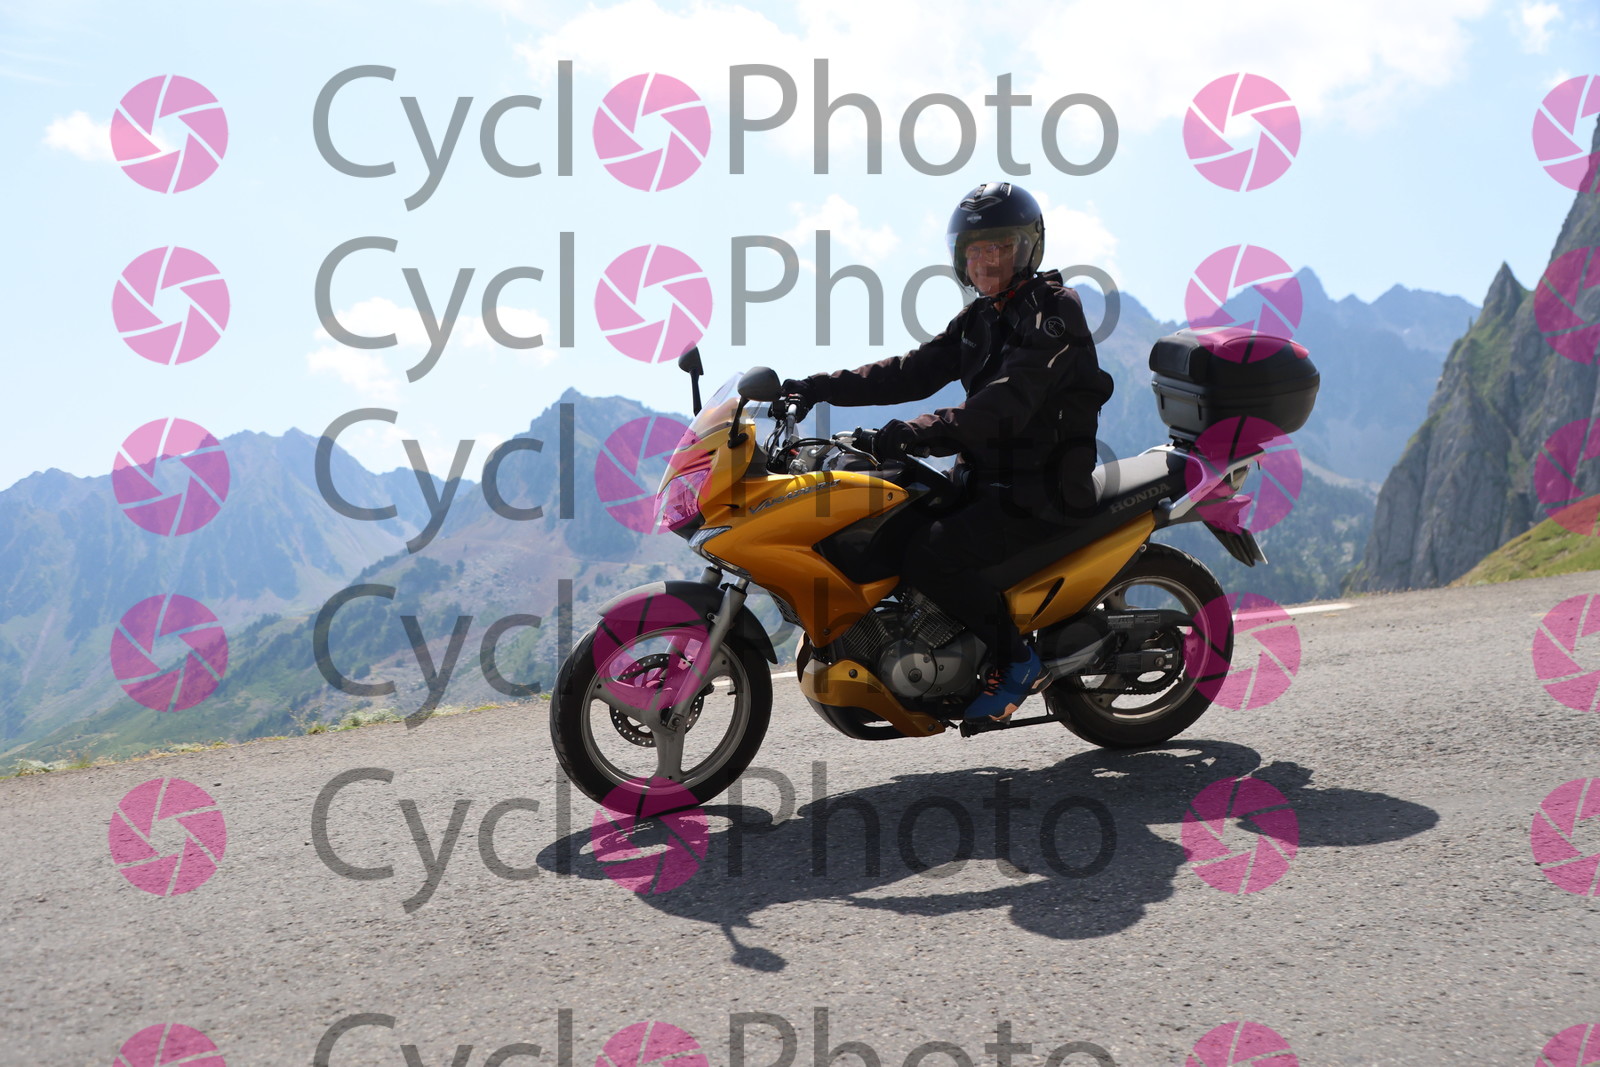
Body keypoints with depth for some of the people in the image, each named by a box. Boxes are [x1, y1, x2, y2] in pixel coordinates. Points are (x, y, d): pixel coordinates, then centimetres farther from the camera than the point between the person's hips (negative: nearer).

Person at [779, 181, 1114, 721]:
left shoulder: (1052, 313, -13)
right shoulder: (980, 318, 16)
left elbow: (1003, 407, -28)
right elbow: (914, 372, 8)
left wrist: (910, 436, -38)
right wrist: (823, 388, -3)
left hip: (1041, 491, -9)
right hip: (990, 479, 9)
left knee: (927, 555, -25)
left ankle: (1015, 658, -7)